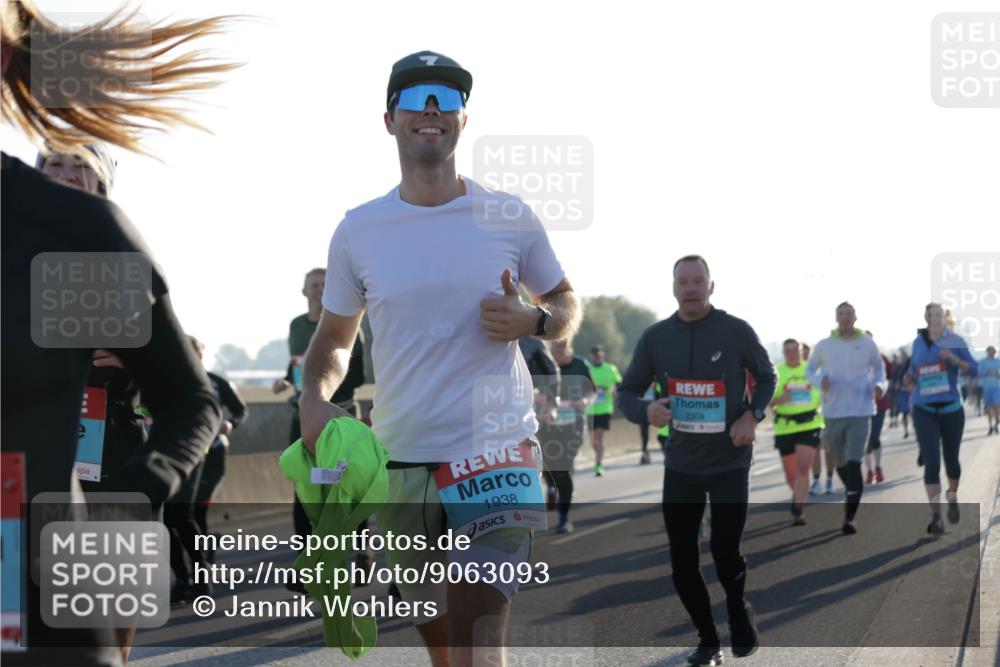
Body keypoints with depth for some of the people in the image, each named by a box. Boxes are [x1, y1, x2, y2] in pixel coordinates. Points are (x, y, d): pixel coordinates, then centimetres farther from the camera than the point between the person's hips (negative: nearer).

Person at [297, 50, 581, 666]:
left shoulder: (510, 217, 2)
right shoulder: (357, 231, 5)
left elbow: (568, 306, 14)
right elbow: (334, 337, 15)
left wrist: (532, 321, -10)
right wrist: (315, 395, -5)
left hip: (499, 451, -2)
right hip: (402, 461, 3)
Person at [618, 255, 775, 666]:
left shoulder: (736, 332, -8)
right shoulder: (655, 338, -3)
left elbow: (766, 377, 8)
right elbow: (627, 393, 3)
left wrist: (752, 415, -10)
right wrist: (646, 411, -20)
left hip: (729, 463, -2)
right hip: (681, 464, 3)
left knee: (725, 552, -10)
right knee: (682, 561, 2)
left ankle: (739, 612, 23)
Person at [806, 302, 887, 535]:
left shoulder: (868, 344, 1)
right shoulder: (824, 346, 1)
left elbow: (878, 367, 18)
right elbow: (809, 370, 14)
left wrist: (879, 385, -2)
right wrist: (820, 381, -8)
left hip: (860, 412, -2)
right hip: (833, 413, 2)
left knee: (853, 463, -15)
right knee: (841, 464, 13)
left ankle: (849, 518, -18)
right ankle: (853, 496, 43)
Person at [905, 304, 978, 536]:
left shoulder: (955, 341, -2)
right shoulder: (918, 342, 6)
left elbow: (973, 369, -5)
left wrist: (954, 359, -22)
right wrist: (910, 378, -1)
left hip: (951, 409, 0)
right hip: (924, 410, 0)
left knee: (951, 459, 12)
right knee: (931, 462, -11)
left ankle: (952, 498, 43)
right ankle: (935, 517, -12)